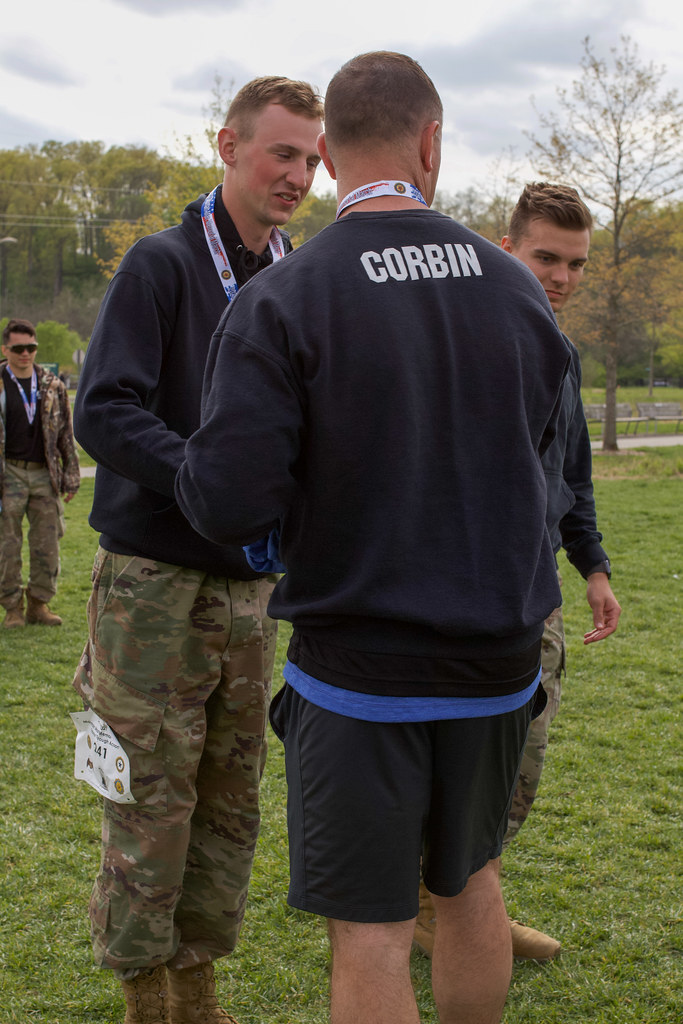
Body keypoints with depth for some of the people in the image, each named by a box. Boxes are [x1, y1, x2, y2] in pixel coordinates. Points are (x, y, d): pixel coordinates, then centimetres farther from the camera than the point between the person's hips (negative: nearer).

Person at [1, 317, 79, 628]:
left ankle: (39, 604, 16)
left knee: (47, 544, 4)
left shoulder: (53, 386, 9)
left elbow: (66, 434, 14)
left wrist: (70, 478, 10)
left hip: (44, 474, 3)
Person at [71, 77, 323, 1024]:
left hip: (248, 582, 6)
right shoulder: (162, 264, -7)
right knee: (151, 802, 1)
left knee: (230, 802, 11)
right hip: (156, 581, -6)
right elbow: (105, 412, -17)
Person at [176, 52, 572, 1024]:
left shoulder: (280, 301, -14)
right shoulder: (516, 288, -1)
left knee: (371, 930, 7)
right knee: (469, 877, 24)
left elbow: (227, 504, -20)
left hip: (359, 669, -4)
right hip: (498, 653, 4)